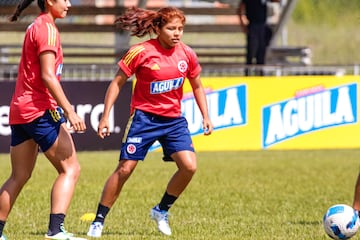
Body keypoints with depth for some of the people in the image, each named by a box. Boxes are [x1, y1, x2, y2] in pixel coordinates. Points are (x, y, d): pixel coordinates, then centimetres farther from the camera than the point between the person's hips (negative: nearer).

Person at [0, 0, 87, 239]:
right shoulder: (47, 28, -9)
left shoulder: (35, 27, 19)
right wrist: (69, 111, -21)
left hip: (20, 111, 10)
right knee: (70, 168, -8)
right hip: (41, 109, -9)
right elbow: (48, 76, -18)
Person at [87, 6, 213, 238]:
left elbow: (197, 87, 16)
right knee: (125, 168, -8)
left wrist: (206, 117, 10)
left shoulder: (187, 54, -1)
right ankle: (98, 221, 4)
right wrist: (106, 116, -8)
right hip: (144, 117, -4)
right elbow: (117, 83, -5)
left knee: (189, 166, -13)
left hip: (174, 119, 4)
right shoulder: (140, 52, -13)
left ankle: (161, 210, 9)